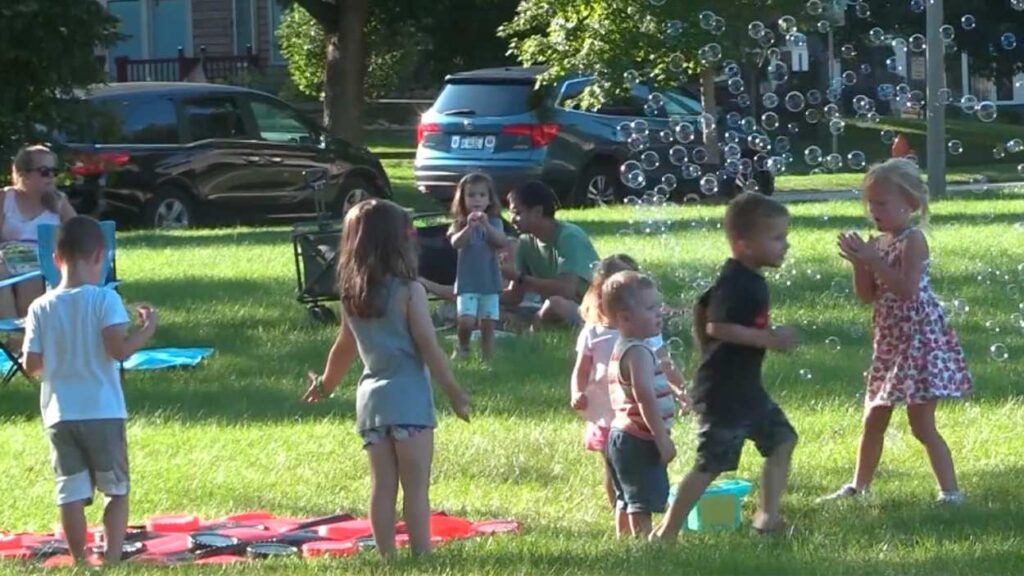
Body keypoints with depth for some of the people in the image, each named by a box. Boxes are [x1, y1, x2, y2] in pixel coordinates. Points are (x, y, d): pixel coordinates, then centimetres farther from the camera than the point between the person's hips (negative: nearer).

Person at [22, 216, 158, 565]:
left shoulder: (41, 308, 0)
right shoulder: (104, 300, -10)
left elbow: (31, 366, 1)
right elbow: (119, 349, -18)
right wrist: (147, 330, -2)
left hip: (59, 416, 2)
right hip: (103, 413, -2)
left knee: (71, 492, 7)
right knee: (116, 489, 9)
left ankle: (80, 563, 8)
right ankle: (112, 559, 1)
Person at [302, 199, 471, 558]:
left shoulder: (352, 295, 6)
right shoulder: (409, 292, -12)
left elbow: (344, 348, 16)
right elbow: (429, 347, -12)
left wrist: (325, 385, 33)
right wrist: (454, 391, -4)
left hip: (371, 397, 5)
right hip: (408, 397, -5)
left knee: (382, 486, 9)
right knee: (416, 487, -2)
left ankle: (387, 558, 10)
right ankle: (421, 556, -3)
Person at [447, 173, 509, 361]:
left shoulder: (494, 222, 4)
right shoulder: (460, 223, 0)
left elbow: (503, 242, -12)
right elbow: (455, 243, -18)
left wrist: (486, 225, -26)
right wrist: (469, 227, -35)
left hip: (490, 283, 2)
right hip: (467, 283, -2)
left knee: (488, 324, 0)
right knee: (466, 321, -15)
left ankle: (487, 358, 9)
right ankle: (462, 348, 14)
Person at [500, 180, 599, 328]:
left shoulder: (569, 237, -19)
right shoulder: (527, 242, 3)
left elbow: (566, 290, -31)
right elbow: (516, 296, 6)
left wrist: (519, 277, -26)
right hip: (550, 314, 7)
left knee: (555, 304, -36)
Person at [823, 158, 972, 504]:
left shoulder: (912, 241, -14)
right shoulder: (880, 243, 10)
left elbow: (907, 288, -25)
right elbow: (867, 296, 9)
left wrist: (872, 261, -25)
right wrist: (858, 263, -6)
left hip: (919, 339, -9)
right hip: (890, 342, 9)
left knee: (921, 424, -10)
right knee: (873, 420, 17)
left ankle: (950, 492, -6)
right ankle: (859, 486, 29)